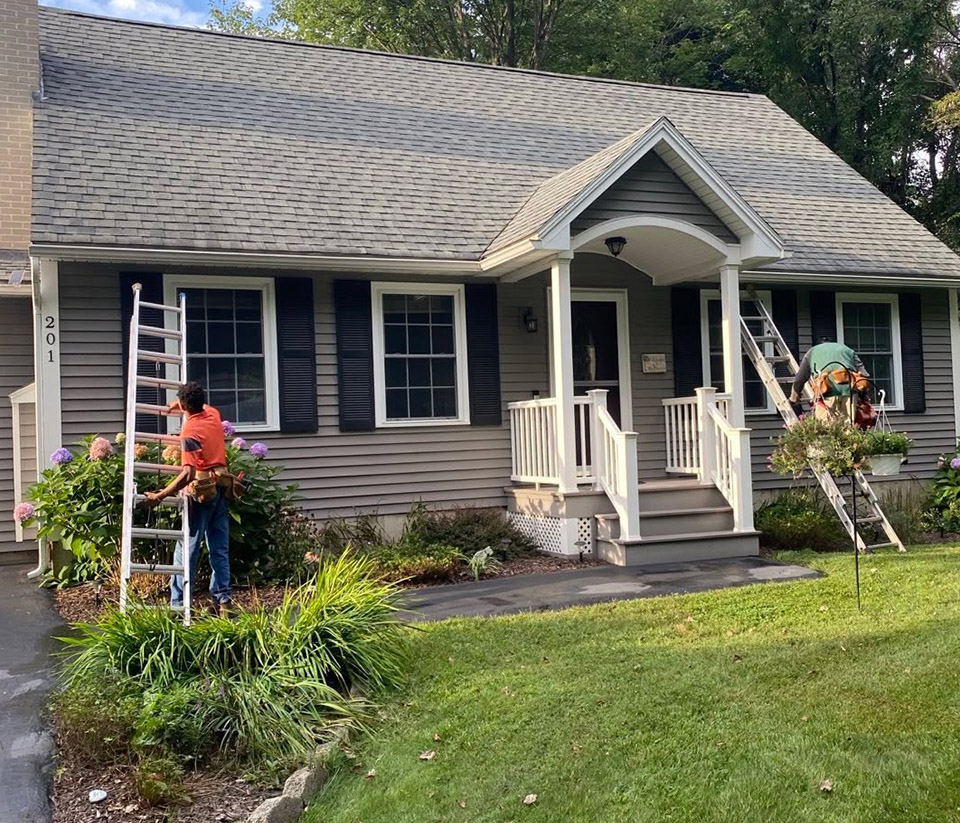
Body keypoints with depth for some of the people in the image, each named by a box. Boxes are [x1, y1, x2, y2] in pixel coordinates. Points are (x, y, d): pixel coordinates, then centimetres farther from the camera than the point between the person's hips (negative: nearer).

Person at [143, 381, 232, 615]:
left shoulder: (189, 432, -16)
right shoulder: (213, 416, 4)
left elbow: (188, 474, -26)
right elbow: (204, 405, 34)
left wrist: (160, 496, -25)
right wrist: (181, 404, 39)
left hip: (201, 492, -7)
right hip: (221, 489, 7)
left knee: (187, 550, 0)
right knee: (220, 549, 10)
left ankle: (178, 604, 3)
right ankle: (223, 601, 12)